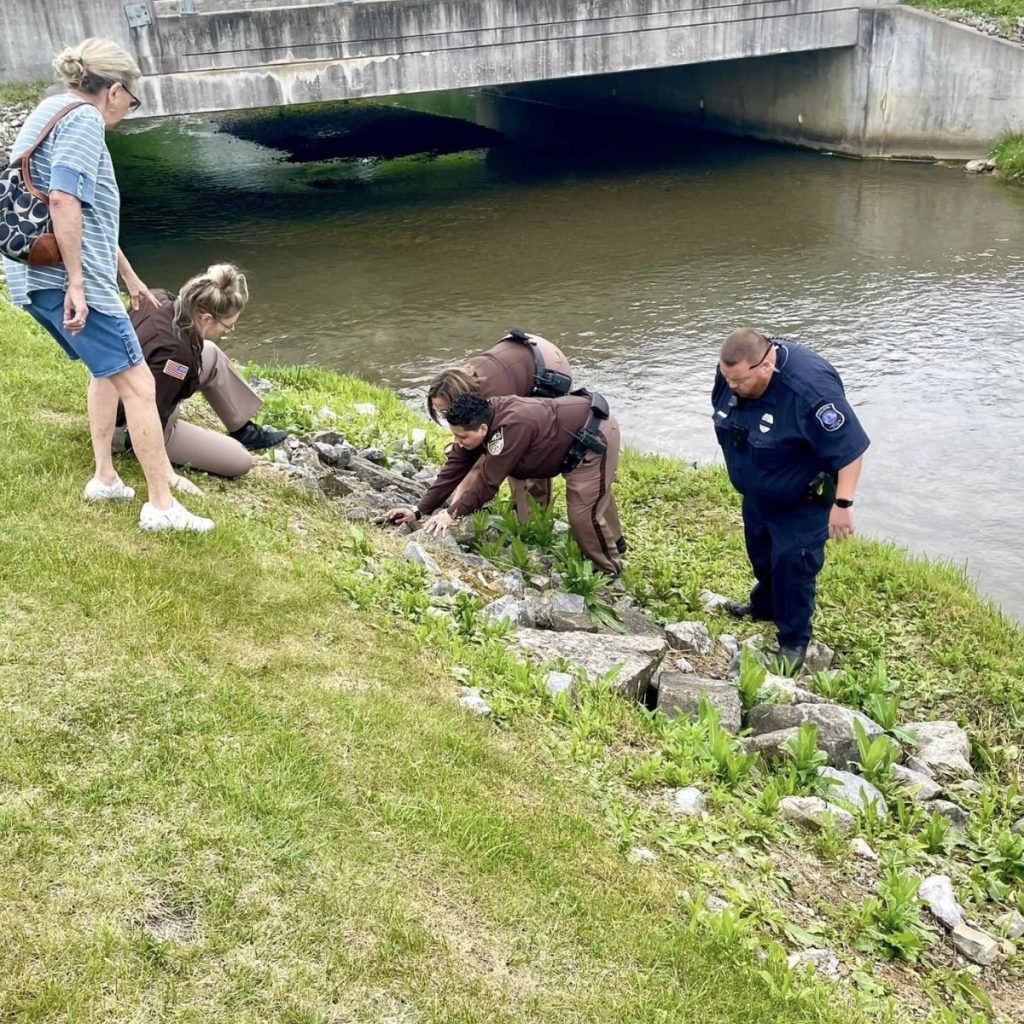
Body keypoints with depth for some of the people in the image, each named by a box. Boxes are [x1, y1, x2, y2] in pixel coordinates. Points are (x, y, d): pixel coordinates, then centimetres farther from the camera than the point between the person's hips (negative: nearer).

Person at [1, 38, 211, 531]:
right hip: (64, 278, -11)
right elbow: (63, 199, -24)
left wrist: (129, 276, 32)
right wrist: (76, 282, -22)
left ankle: (104, 478, 29)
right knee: (138, 384, -6)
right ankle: (162, 505, -3)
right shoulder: (83, 117, -10)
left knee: (107, 369, 26)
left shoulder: (51, 111, 22)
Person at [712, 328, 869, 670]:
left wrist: (842, 503, -30)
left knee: (792, 566, 1)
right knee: (761, 554, 25)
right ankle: (764, 606, 51)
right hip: (757, 495, 7)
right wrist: (740, 471, 17)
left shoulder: (809, 388, -38)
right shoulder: (733, 372, -15)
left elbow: (850, 447, -31)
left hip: (800, 504, -7)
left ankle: (794, 641, 20)